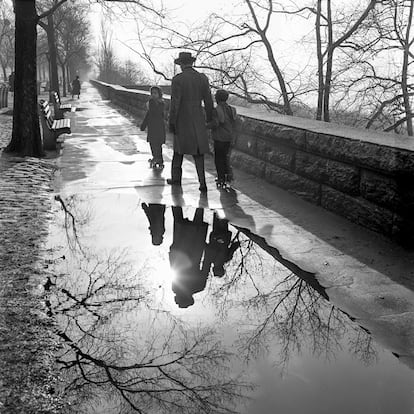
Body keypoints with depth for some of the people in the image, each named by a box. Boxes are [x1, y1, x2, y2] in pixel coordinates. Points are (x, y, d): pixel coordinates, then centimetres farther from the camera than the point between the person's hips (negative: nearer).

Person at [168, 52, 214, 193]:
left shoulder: (177, 79, -12)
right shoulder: (203, 78, 2)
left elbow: (175, 103, -15)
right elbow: (208, 101, 5)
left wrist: (171, 122, -8)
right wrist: (209, 119, 16)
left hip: (183, 120, -3)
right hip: (198, 120, 3)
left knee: (179, 148, 16)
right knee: (198, 152, 8)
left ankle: (176, 177, 25)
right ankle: (202, 183, 1)